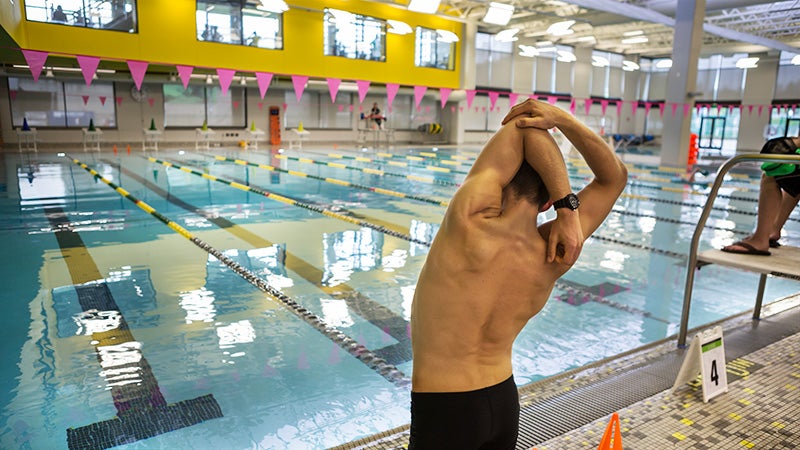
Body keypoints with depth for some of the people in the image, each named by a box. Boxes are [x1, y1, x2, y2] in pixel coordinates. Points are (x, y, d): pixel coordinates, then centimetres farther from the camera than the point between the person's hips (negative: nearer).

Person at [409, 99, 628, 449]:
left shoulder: (471, 225, -24)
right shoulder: (553, 258, -11)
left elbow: (522, 128, -13)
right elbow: (615, 177, 2)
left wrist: (566, 204, -20)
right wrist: (562, 119, -9)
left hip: (441, 411, -5)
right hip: (505, 401, 5)